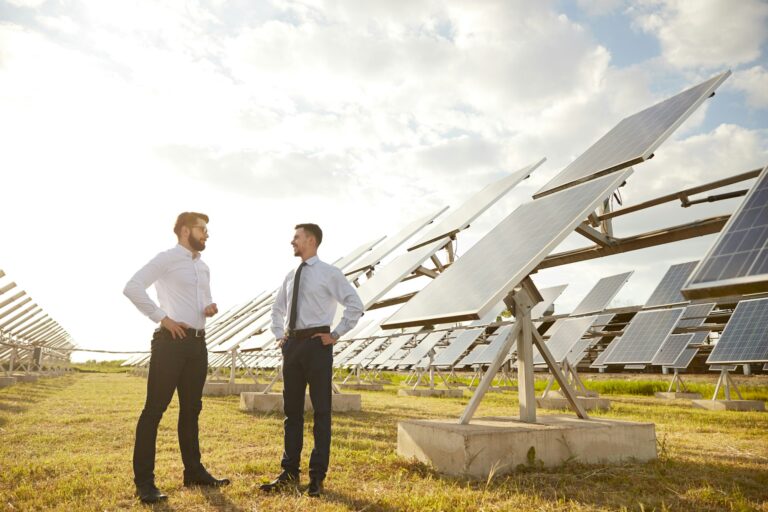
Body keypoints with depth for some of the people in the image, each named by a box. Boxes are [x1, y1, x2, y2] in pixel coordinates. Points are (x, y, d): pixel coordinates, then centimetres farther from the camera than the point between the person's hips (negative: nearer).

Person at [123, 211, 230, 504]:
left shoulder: (203, 267, 18)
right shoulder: (166, 259, -6)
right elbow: (132, 288, -16)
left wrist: (210, 308, 3)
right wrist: (162, 317, -16)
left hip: (198, 342, 8)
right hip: (171, 340, -8)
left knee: (191, 409, 15)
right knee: (155, 409, -3)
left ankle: (194, 472, 26)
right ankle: (144, 481, 5)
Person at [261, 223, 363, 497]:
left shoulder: (329, 273, -4)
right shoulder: (290, 276, 14)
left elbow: (355, 305, -8)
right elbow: (277, 309, 27)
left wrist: (336, 334, -10)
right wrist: (279, 336, 14)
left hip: (317, 343, -6)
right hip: (291, 344, 6)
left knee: (321, 410, 1)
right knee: (292, 410, 11)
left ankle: (317, 475, 10)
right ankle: (289, 472, 21)